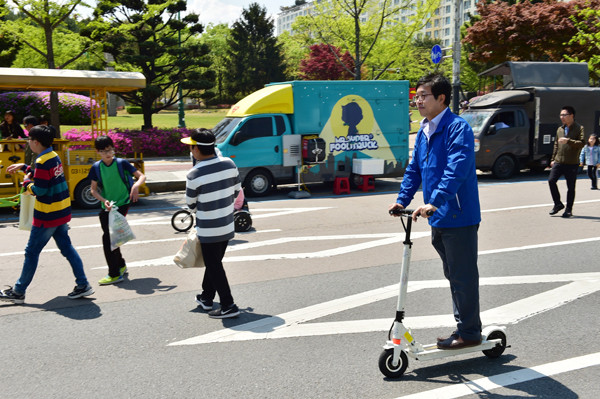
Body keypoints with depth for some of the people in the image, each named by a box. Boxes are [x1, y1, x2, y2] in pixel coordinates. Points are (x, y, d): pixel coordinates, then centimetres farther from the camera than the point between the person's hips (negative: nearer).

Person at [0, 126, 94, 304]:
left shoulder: (42, 162, -20)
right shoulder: (54, 156, 8)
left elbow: (38, 190, -21)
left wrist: (26, 181, -2)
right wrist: (23, 167, 24)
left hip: (47, 216, -9)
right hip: (61, 212, 9)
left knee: (32, 252, 2)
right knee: (67, 247, 12)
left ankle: (18, 292, 13)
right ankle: (83, 285, 10)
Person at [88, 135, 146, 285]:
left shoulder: (121, 163, -8)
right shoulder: (96, 167, 1)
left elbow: (141, 176, -5)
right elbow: (93, 189, 5)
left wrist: (136, 185, -26)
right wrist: (104, 200, -12)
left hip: (122, 204, -5)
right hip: (106, 207, 5)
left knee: (108, 237, -13)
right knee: (109, 237, 13)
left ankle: (115, 274, -6)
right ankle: (121, 265, 36)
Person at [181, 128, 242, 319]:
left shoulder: (194, 174, -20)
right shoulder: (229, 164, -5)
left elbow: (191, 203, -6)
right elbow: (236, 191, 7)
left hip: (208, 230, -6)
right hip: (228, 226, 6)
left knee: (214, 267, 4)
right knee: (213, 262, 21)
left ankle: (228, 306, 5)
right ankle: (206, 298, 35)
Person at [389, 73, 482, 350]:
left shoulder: (458, 128, -14)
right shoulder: (423, 132, 13)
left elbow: (457, 169, -27)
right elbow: (414, 169, 19)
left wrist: (434, 202, -34)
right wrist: (402, 199, 9)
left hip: (459, 217, -9)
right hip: (438, 219, 9)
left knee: (463, 276, 1)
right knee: (453, 275, 18)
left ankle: (469, 333, 14)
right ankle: (466, 326, 31)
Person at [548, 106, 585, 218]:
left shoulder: (579, 128, -2)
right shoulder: (560, 129, 15)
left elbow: (582, 143, -14)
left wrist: (568, 141, -24)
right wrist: (553, 159, 16)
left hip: (572, 163, -5)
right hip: (558, 162, 5)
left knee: (571, 187, 1)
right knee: (551, 180, -10)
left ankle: (569, 209, 12)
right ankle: (558, 204, 6)